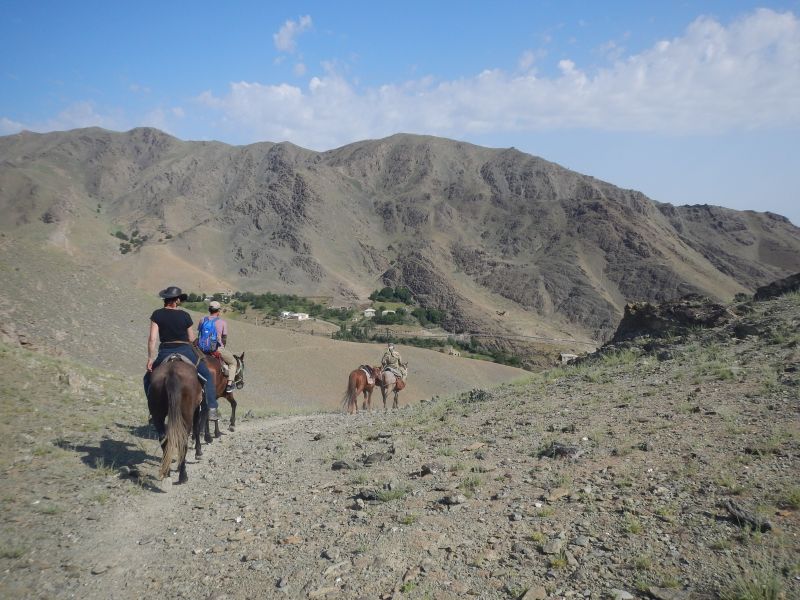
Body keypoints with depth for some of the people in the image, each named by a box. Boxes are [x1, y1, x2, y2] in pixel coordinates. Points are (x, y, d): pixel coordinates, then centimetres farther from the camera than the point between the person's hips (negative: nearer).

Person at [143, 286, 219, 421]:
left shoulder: (157, 314, -2)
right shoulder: (185, 315, -1)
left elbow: (152, 339, -7)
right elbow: (192, 339, 4)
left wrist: (150, 358, -1)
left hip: (165, 353, 0)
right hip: (186, 351, 0)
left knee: (148, 378, 26)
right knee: (207, 375, 16)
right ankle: (211, 409, 8)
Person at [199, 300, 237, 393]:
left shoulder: (203, 320, 3)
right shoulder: (222, 322, -7)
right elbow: (224, 338, -4)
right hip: (218, 349, -4)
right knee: (233, 362, 18)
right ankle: (229, 384, 6)